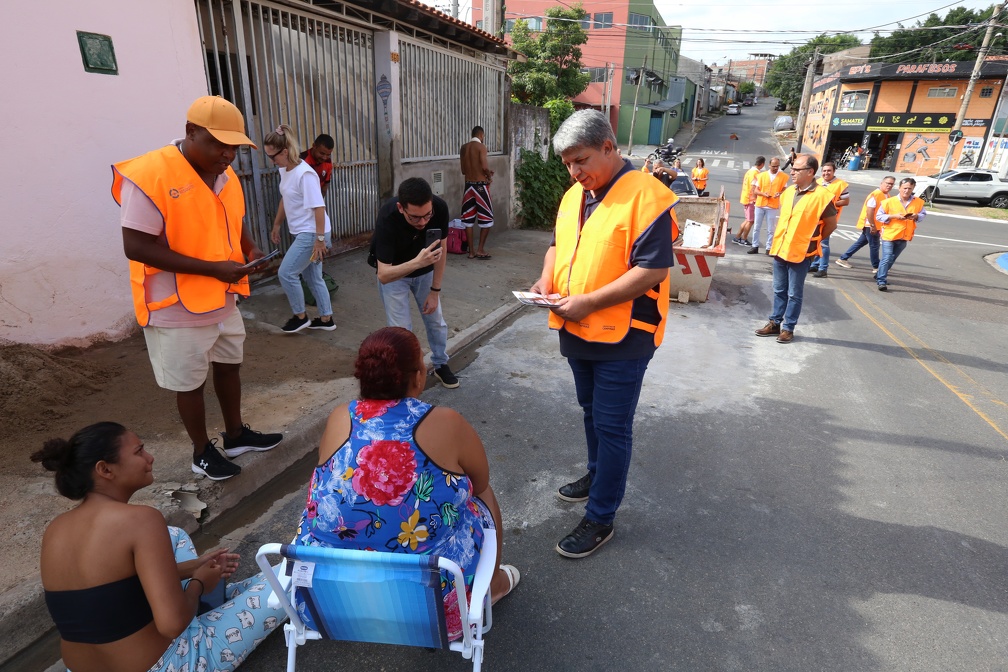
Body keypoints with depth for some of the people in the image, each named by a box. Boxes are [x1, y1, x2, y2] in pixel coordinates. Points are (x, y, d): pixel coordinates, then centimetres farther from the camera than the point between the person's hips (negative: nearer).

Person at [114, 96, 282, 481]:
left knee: (229, 366, 20)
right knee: (190, 384, 9)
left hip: (223, 300, 8)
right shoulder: (149, 175, -21)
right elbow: (136, 247, -24)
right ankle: (202, 452, 30)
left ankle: (236, 435, 40)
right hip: (178, 308, -7)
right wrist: (212, 268, -26)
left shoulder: (225, 174, 2)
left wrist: (251, 251, -5)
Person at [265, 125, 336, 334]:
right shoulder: (284, 170, 6)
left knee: (286, 273, -5)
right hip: (301, 233, 9)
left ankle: (300, 317, 13)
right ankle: (326, 319, 25)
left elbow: (318, 207, -23)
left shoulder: (305, 174, -21)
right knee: (312, 277, 14)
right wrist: (276, 225, 25)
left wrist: (320, 239, -24)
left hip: (312, 234, -9)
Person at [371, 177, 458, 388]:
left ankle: (440, 365, 35)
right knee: (400, 328, -7)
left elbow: (440, 249, -13)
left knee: (436, 321, 11)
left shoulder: (440, 208, -29)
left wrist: (435, 291, -10)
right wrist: (417, 262, -55)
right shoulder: (387, 219, -38)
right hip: (393, 272, -3)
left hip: (425, 270, 3)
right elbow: (383, 275, -40)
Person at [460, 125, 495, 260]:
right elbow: (485, 167, -20)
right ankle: (480, 249, 2)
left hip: (468, 185, 6)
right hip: (480, 185, -6)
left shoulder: (464, 148, 10)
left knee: (468, 219, 8)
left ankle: (471, 251, 10)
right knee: (486, 218, 4)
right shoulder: (481, 147, -8)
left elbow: (463, 170, 14)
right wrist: (490, 176, 2)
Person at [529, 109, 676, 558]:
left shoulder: (645, 195, -16)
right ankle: (597, 475, 45)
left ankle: (600, 519, 17)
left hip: (623, 337, -7)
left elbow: (653, 269, -22)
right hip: (578, 333, 8)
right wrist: (548, 277, -1)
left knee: (611, 426, 2)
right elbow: (558, 243, 20)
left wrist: (588, 302, -25)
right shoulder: (574, 194, 9)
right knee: (592, 412, 23)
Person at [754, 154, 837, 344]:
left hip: (800, 253, -6)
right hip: (780, 249, 6)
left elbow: (831, 224, -4)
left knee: (794, 294, 5)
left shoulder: (821, 195, -14)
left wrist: (812, 240, 4)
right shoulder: (789, 191, 6)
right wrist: (779, 241, 11)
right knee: (779, 291, 15)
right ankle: (775, 323, 25)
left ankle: (788, 328, 15)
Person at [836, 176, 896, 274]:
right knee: (874, 245, -1)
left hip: (875, 225, 9)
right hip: (870, 225, -9)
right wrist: (872, 226, -22)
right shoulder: (875, 194, -16)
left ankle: (843, 259, 21)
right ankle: (876, 267, 9)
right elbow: (869, 211, -22)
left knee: (861, 243, 14)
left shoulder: (886, 195, 12)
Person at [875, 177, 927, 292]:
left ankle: (880, 276, 32)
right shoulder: (889, 201, -9)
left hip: (904, 236, 4)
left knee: (892, 259, 15)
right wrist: (894, 216, -18)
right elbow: (879, 216, -6)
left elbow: (923, 215, 11)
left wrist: (916, 216, -12)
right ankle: (881, 281, -9)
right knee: (886, 259, -11)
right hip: (889, 235, -4)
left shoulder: (918, 202, 2)